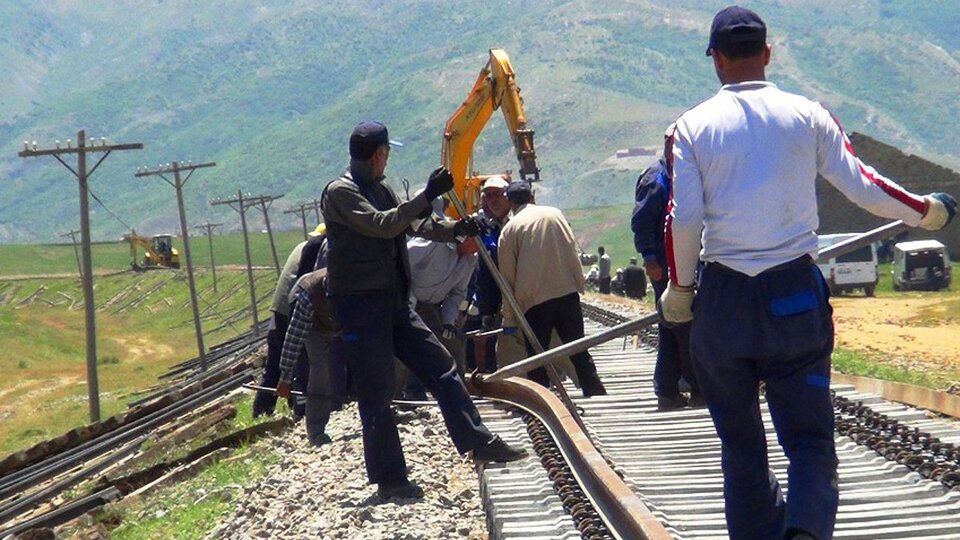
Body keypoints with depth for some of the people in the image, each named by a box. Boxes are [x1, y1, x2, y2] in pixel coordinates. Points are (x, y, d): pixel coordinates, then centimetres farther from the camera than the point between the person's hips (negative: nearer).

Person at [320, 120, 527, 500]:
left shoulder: (381, 191, 17)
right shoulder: (339, 192, -11)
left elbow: (413, 224, 19)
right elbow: (382, 225, -23)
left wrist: (454, 229, 3)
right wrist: (427, 196, -24)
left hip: (393, 301, 9)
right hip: (360, 305, -8)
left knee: (441, 366, 6)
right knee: (377, 394, -3)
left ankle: (479, 443, 11)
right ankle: (389, 479, 3)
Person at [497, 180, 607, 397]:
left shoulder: (509, 229, 1)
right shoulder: (554, 214, 10)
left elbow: (507, 277, 2)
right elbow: (572, 251, 8)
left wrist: (509, 319, 5)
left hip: (533, 300, -3)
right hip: (567, 292, 3)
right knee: (578, 351, 9)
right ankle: (597, 396, 6)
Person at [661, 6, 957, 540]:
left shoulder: (695, 124, 0)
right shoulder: (807, 115, 2)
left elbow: (683, 220, -5)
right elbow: (862, 185, 3)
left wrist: (679, 289, 9)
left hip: (723, 300, 0)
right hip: (796, 294, 0)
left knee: (741, 441, 13)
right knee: (809, 436, 1)